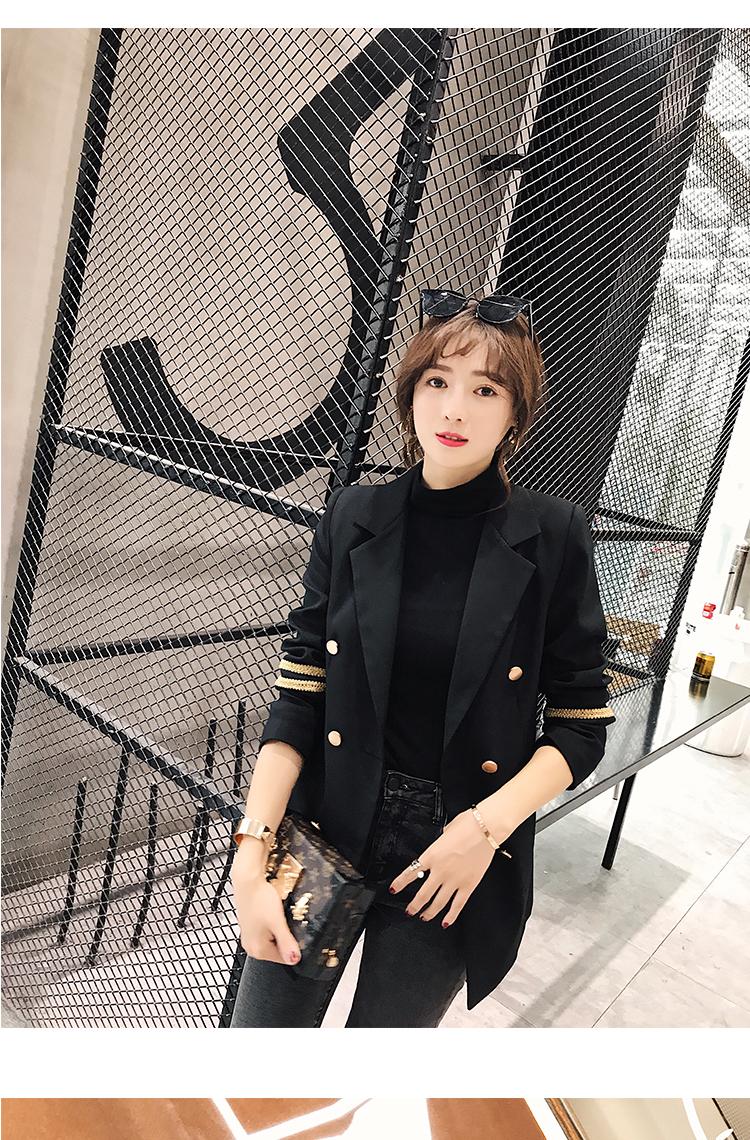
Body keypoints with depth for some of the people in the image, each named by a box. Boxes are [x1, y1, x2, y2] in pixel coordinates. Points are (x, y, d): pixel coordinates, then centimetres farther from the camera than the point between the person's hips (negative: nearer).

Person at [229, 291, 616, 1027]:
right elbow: (298, 696, -5)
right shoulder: (353, 517, -4)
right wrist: (251, 858, -13)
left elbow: (582, 726, -3)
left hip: (461, 854, -1)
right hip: (325, 832, 1)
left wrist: (487, 825, -16)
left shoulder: (553, 537, -8)